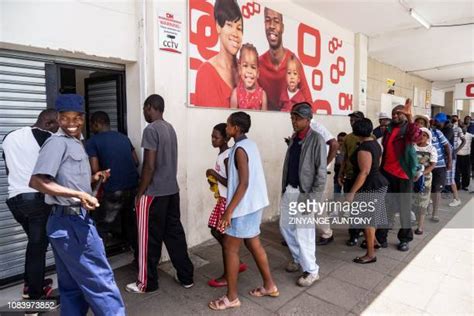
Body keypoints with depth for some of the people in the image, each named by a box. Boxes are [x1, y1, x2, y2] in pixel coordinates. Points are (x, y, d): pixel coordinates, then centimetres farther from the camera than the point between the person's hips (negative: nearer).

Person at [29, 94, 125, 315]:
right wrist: (78, 194, -26)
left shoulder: (76, 143, 16)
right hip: (71, 222, -10)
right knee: (100, 282, -1)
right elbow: (37, 181, -22)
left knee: (72, 287, 17)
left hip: (69, 221, 10)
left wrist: (92, 179, 9)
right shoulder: (57, 142, -12)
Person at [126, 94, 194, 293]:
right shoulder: (170, 128, 11)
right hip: (172, 190, 8)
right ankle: (186, 277, 25)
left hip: (154, 193, -8)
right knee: (175, 233, 15)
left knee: (150, 239, 6)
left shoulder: (151, 130, -16)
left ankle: (147, 283, 21)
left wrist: (140, 193, -10)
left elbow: (149, 166, -20)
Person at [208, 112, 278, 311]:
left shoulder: (239, 149, -19)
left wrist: (229, 211, -23)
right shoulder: (251, 145, 9)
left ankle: (231, 297, 14)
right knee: (253, 243, 19)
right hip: (254, 203, 9)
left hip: (244, 206, -9)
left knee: (230, 248, 2)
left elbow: (244, 184, -24)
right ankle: (269, 285, 31)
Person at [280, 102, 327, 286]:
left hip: (304, 193, -8)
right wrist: (284, 187, 12)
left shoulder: (316, 140, -12)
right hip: (288, 191, 8)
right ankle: (298, 259, 39)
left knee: (303, 233, -1)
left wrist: (314, 197, -18)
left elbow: (321, 172, -14)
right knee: (285, 227, 17)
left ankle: (311, 271, 19)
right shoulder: (294, 138, 10)